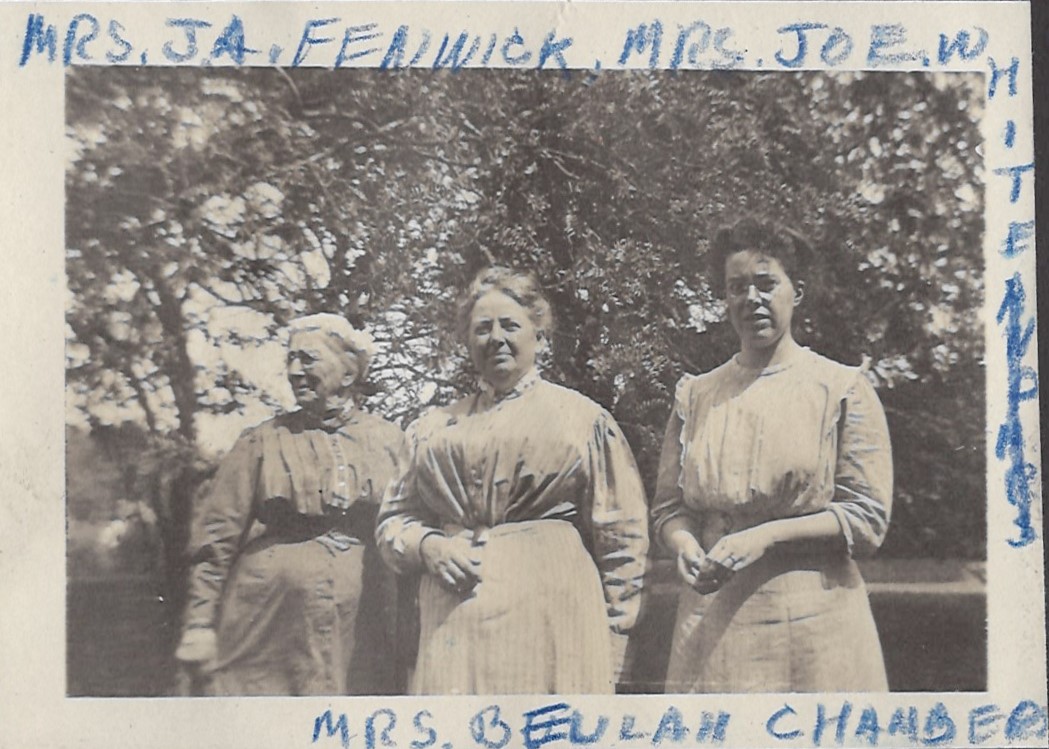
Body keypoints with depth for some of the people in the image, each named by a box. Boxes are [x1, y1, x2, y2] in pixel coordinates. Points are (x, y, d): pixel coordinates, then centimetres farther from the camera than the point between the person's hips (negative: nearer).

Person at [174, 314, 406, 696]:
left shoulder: (389, 442, 7)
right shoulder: (263, 442, 4)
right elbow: (216, 538, 3)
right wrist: (200, 624, -2)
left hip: (360, 635, 1)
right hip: (270, 632, -1)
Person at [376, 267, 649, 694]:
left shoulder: (582, 418, 8)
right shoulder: (434, 429, 17)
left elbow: (619, 536, 6)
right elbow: (393, 519, 19)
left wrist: (610, 645, 1)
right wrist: (427, 546, -4)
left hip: (550, 616, -2)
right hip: (454, 623, 3)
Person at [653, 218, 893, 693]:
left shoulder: (842, 389, 2)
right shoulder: (695, 395, 12)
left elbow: (868, 519, -4)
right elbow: (668, 507, 12)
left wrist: (767, 537, -16)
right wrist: (686, 548, -10)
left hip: (814, 620, -2)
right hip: (712, 620, 2)